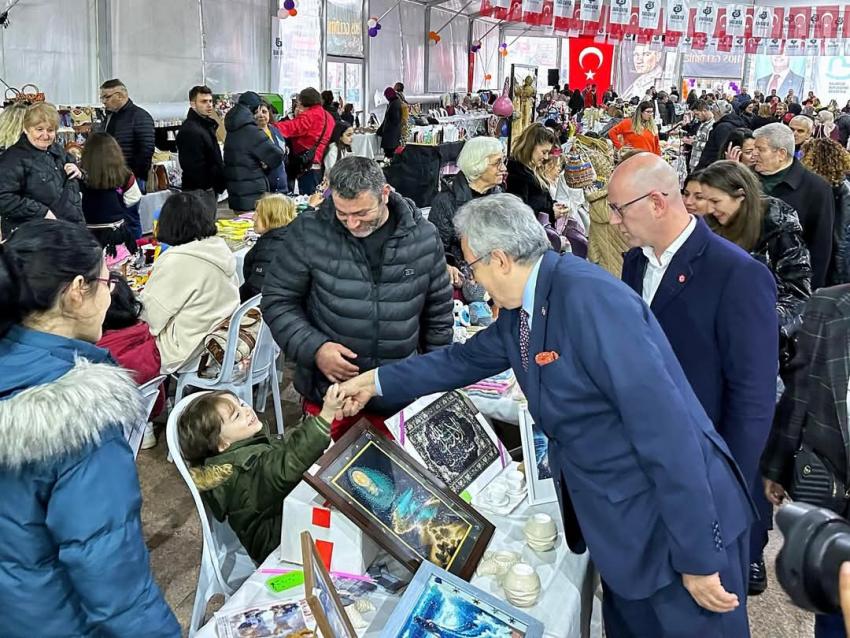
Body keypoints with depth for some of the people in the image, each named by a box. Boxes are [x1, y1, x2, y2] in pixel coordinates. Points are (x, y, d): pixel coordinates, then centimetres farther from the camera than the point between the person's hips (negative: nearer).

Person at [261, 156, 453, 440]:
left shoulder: (424, 237, -5)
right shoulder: (310, 232, -10)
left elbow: (438, 314, 5)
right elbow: (277, 299, -2)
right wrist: (313, 348, -16)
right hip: (327, 393, -1)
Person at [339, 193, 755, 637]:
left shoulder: (589, 297, -25)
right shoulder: (519, 310, 3)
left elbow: (664, 425, -27)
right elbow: (465, 359, 22)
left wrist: (698, 556, -23)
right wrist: (376, 381, 26)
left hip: (676, 522, -8)